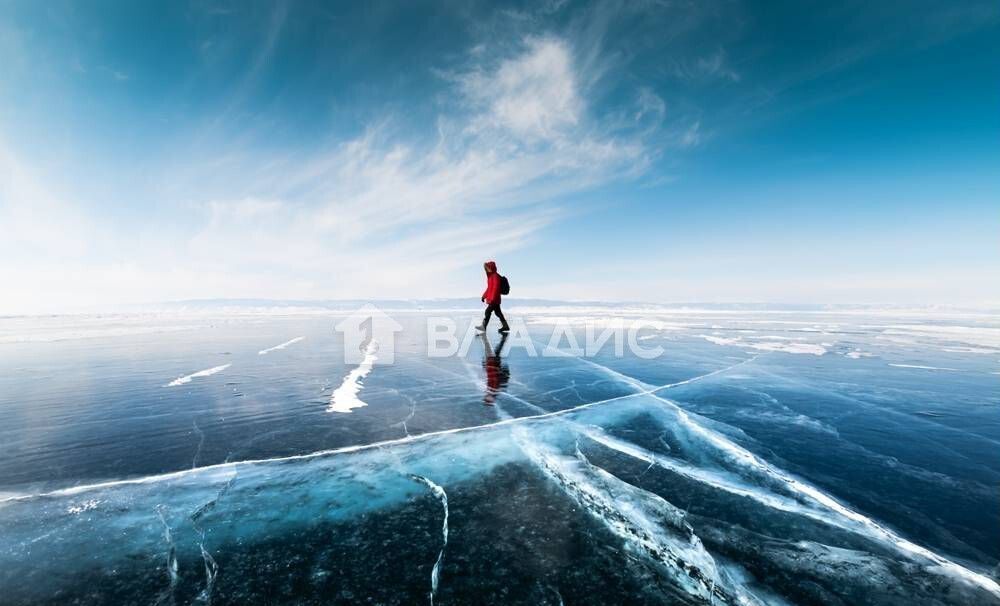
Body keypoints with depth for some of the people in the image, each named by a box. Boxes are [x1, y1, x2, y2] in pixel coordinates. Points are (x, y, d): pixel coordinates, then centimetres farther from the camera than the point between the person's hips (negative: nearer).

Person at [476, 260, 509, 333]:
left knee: (488, 311, -8)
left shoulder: (495, 276, -15)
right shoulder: (490, 276, 15)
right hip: (494, 300, 10)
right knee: (498, 312, 11)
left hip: (494, 300, -10)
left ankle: (483, 326, -3)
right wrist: (484, 296, 21)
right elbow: (489, 288, 22)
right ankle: (505, 326, 16)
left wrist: (492, 299, -25)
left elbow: (496, 288, -22)